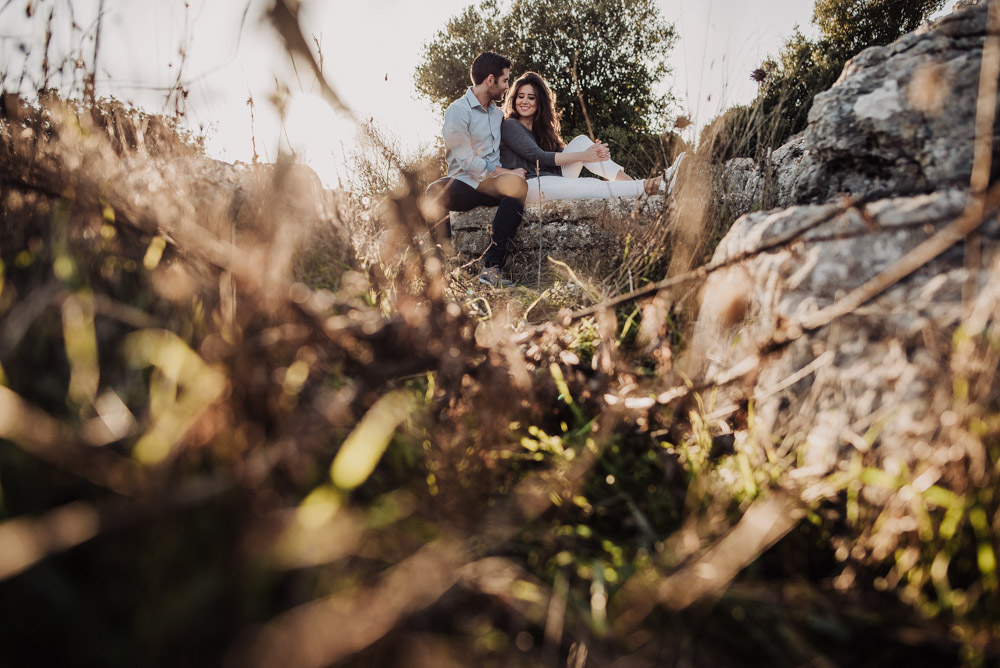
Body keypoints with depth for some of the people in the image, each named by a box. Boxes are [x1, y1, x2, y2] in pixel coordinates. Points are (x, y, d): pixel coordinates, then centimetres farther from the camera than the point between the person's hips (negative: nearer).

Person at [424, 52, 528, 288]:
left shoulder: (497, 113, 22)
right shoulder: (458, 111, -1)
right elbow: (467, 162, -9)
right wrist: (506, 171, -6)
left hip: (493, 184, 5)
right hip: (464, 183, -5)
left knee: (517, 183, -33)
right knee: (436, 191, -39)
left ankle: (491, 266, -38)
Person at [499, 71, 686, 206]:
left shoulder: (539, 127, 23)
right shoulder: (510, 126, -2)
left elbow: (560, 152, 10)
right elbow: (538, 157, -12)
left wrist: (593, 151, -12)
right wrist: (583, 156, -17)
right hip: (528, 186, -7)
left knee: (581, 141, -9)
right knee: (593, 188, -27)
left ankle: (630, 181, -20)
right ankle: (652, 186, -30)